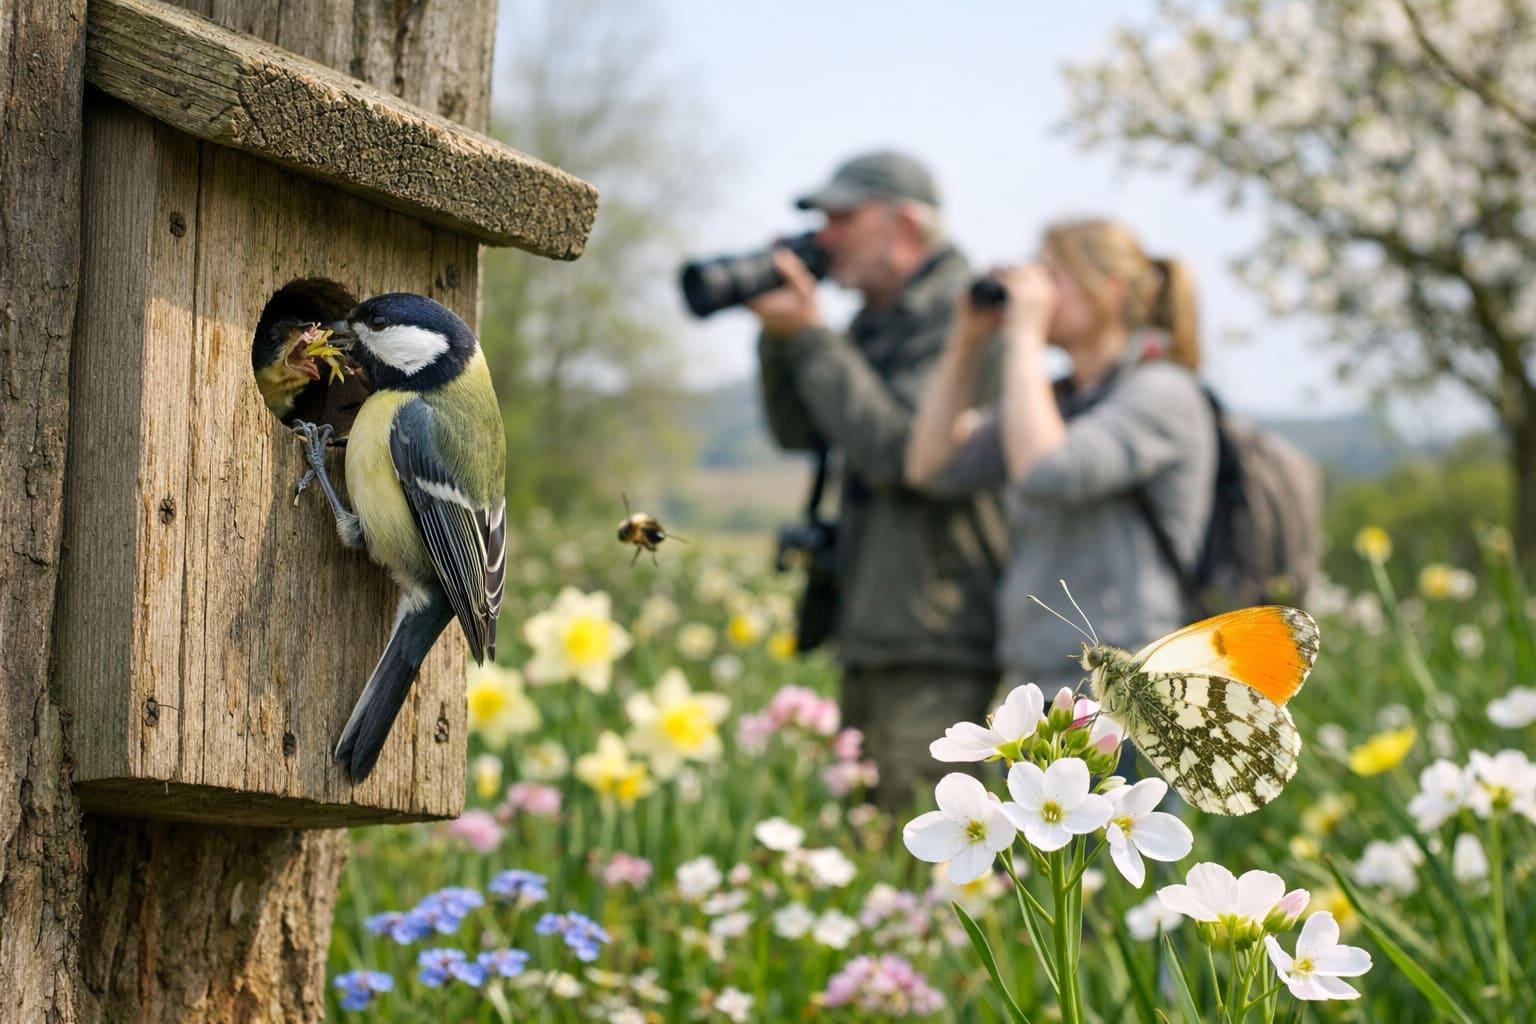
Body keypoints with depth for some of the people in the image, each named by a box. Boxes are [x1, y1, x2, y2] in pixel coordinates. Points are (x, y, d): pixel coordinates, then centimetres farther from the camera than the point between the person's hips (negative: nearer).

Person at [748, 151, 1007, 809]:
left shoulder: (965, 316, -11)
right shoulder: (880, 322, 18)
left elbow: (897, 448, -21)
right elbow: (800, 432, 19)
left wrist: (811, 335, -14)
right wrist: (780, 333, 3)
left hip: (938, 650, -10)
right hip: (875, 643, 10)